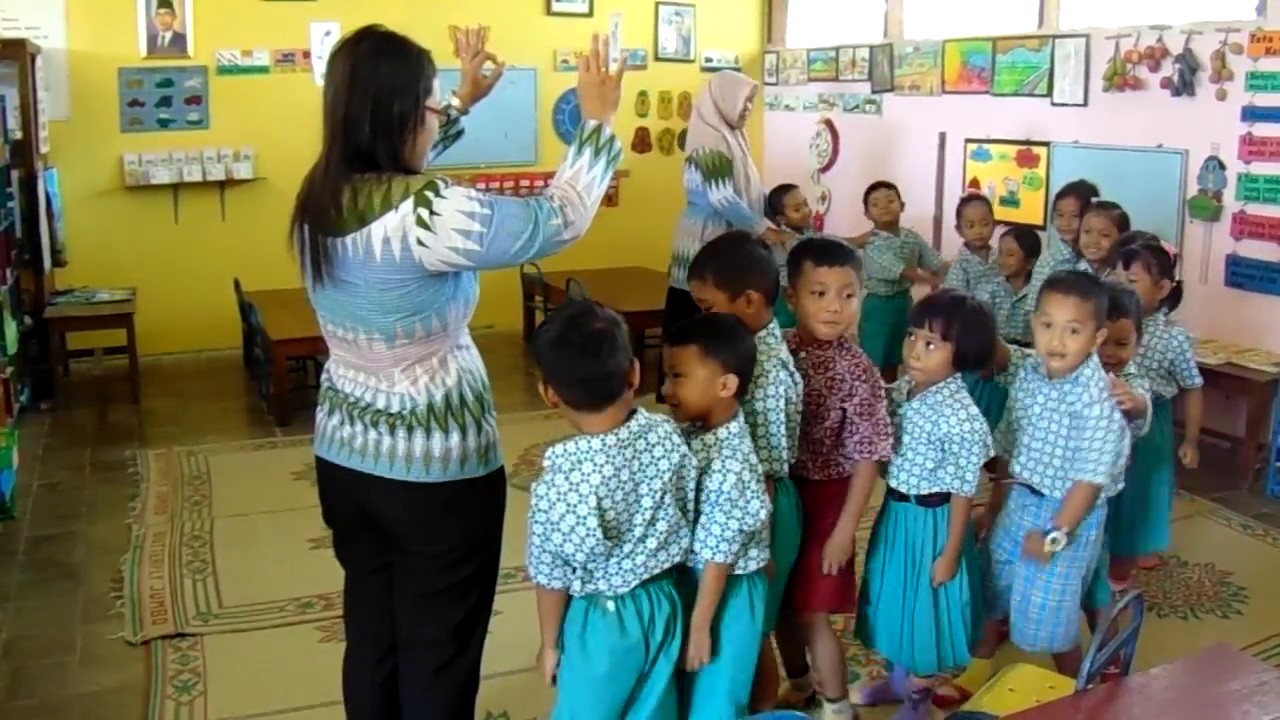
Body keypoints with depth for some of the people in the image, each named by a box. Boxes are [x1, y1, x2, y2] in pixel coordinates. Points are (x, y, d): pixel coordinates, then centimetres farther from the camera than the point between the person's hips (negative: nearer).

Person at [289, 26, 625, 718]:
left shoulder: (320, 197, -1)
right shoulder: (426, 212, -25)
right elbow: (558, 220, -16)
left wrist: (464, 101, 27)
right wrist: (597, 121, -2)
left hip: (344, 457, 8)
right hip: (437, 471, -7)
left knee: (370, 634, 21)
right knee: (438, 652, 10)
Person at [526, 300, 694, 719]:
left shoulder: (560, 479, -26)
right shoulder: (669, 436, -13)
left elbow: (553, 577, -14)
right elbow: (686, 521, 0)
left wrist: (549, 644, 2)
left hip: (601, 619, -4)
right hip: (664, 604, 5)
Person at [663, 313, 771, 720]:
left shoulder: (728, 462, -30)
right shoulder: (696, 432, -3)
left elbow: (719, 555, -24)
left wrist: (700, 626, -17)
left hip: (725, 592, -8)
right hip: (692, 580, 8)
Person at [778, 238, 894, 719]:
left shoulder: (857, 372, -17)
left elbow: (868, 457, -15)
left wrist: (845, 529, -15)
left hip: (822, 499, -5)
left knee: (811, 612, 2)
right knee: (779, 602, 18)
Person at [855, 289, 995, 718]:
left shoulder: (961, 417, -26)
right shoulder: (902, 390, -5)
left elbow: (963, 492, -19)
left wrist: (950, 553, -14)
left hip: (932, 521, -7)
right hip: (895, 512, 7)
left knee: (925, 604, 11)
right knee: (896, 596, 23)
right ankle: (898, 679, 46)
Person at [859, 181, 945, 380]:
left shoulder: (912, 237, 2)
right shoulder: (873, 244, -18)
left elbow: (937, 264, 4)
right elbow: (902, 272, -24)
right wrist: (934, 281, -21)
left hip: (904, 303, 6)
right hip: (879, 306, -6)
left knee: (893, 363, 17)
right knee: (873, 363, 1)